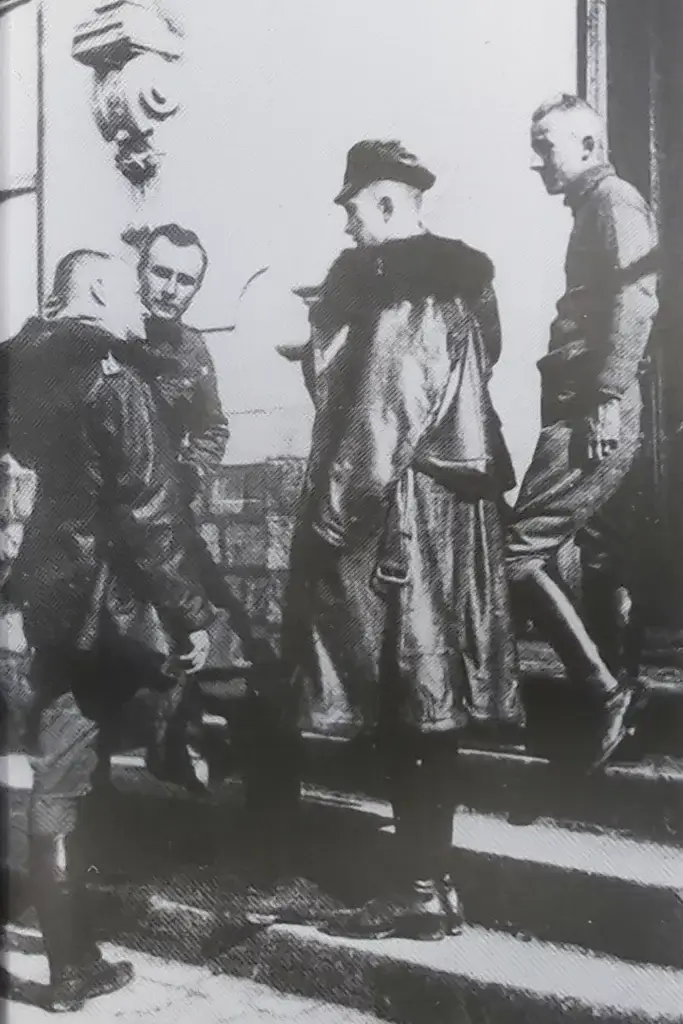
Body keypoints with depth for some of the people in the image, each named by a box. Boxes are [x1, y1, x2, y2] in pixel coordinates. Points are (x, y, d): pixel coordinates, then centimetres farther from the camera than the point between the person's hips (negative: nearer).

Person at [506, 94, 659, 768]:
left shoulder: (614, 199, -3)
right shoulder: (595, 208, 24)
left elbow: (634, 300, -17)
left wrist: (606, 399, -23)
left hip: (594, 414, -10)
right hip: (591, 414, 10)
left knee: (518, 552, -12)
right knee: (601, 563, 12)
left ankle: (607, 695, -4)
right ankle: (617, 706, 21)